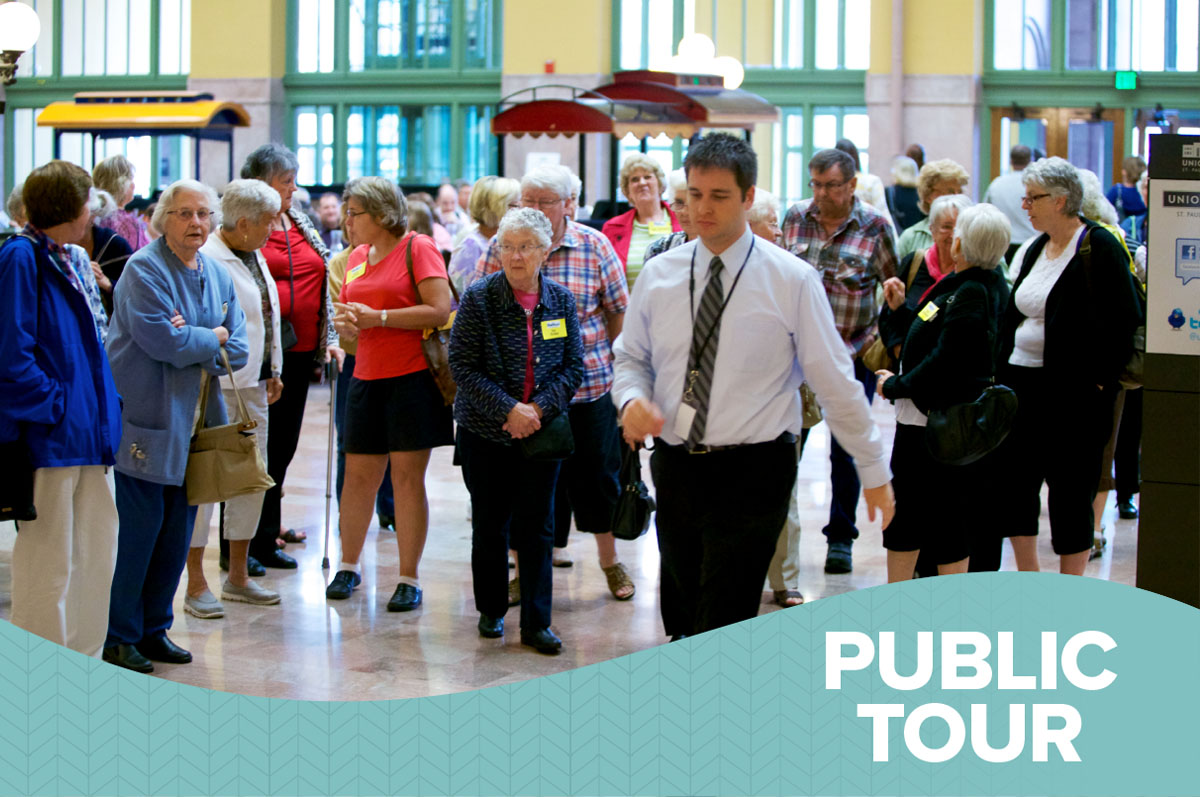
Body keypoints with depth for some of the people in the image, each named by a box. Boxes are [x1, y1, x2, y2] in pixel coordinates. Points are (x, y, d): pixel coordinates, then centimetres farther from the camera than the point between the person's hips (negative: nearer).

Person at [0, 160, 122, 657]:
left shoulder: (73, 259, 14)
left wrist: (104, 410, 11)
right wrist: (54, 407, -16)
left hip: (86, 434, 9)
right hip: (48, 438, -9)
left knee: (96, 551, 15)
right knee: (48, 563, -1)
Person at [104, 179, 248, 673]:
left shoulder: (217, 276, 12)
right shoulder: (144, 270, -10)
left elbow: (238, 352, 6)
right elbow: (162, 340, -22)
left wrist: (193, 344, -11)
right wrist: (214, 338, -7)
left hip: (194, 423, 7)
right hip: (146, 421, -7)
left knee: (179, 529, 9)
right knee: (140, 526, -5)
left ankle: (154, 629, 20)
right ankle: (119, 636, 5)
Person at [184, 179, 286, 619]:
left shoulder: (255, 256, 14)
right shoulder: (205, 259, -16)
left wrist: (273, 372, 21)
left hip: (253, 385, 9)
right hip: (216, 388, -9)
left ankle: (238, 576, 24)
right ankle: (196, 585, 3)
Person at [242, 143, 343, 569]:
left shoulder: (303, 225, 16)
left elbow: (321, 285, 20)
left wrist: (329, 338, 12)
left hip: (300, 353, 7)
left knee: (283, 446, 11)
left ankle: (266, 538, 20)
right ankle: (239, 546, 5)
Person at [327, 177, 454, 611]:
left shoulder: (417, 248, -5)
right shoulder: (356, 257, 15)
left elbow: (440, 310, -15)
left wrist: (377, 317, -15)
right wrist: (345, 323, -2)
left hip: (413, 376, -6)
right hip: (367, 379, 6)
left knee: (408, 477, -3)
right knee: (358, 475, 8)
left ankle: (409, 579, 5)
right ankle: (348, 566, 24)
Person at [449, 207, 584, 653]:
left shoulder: (560, 301, 2)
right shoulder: (479, 298, -6)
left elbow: (573, 366, 3)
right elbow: (462, 365, -9)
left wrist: (540, 408, -12)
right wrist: (508, 409, -17)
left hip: (542, 429, 1)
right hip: (486, 432, -1)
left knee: (536, 527, 1)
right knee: (490, 524, 8)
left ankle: (536, 624, 8)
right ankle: (491, 610, 25)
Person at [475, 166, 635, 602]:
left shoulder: (594, 246, 0)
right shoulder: (502, 247, 0)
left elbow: (618, 311, 7)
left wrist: (618, 364, 5)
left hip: (589, 381, 0)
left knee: (596, 474, 9)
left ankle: (609, 559, 27)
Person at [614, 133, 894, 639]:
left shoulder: (792, 280, -5)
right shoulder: (658, 275, 5)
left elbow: (835, 381, -1)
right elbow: (631, 359, 16)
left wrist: (874, 470, 3)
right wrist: (631, 399, -8)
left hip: (752, 476, -4)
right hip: (675, 469, 4)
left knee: (723, 630, -11)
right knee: (682, 621, 12)